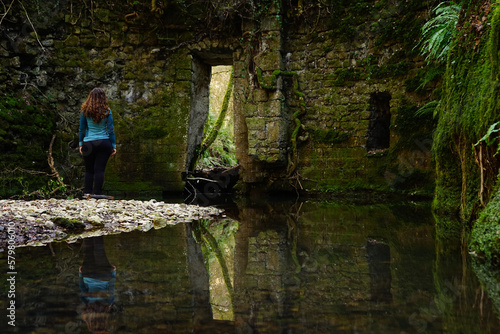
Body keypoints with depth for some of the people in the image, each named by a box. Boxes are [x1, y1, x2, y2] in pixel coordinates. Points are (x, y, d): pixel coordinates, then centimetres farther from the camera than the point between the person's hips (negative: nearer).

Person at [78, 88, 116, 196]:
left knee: (89, 170, 10)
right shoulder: (107, 111, -1)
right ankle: (97, 193, -1)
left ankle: (87, 192, 7)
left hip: (88, 143, 1)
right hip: (104, 142, -1)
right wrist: (113, 146, 6)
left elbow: (81, 129, 7)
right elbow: (110, 130, 1)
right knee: (99, 170, 1)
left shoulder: (85, 111, 2)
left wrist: (81, 144, 15)